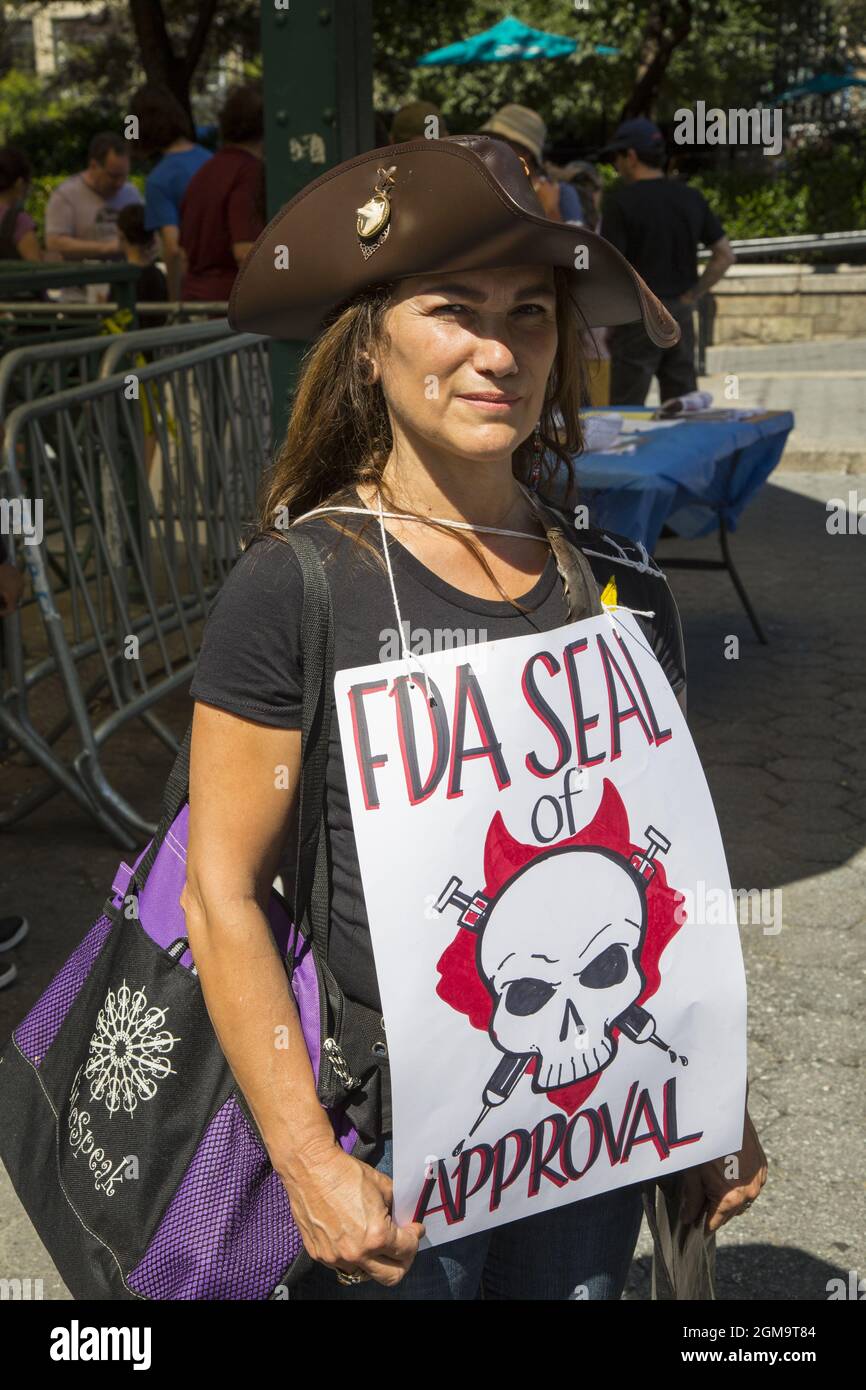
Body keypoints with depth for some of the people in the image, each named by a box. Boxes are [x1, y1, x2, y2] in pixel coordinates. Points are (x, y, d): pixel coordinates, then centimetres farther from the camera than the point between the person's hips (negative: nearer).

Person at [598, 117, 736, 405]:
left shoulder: (620, 201, -10)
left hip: (637, 317, -6)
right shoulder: (691, 198, 7)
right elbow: (725, 255, 8)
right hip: (680, 316, 6)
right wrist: (691, 296, 9)